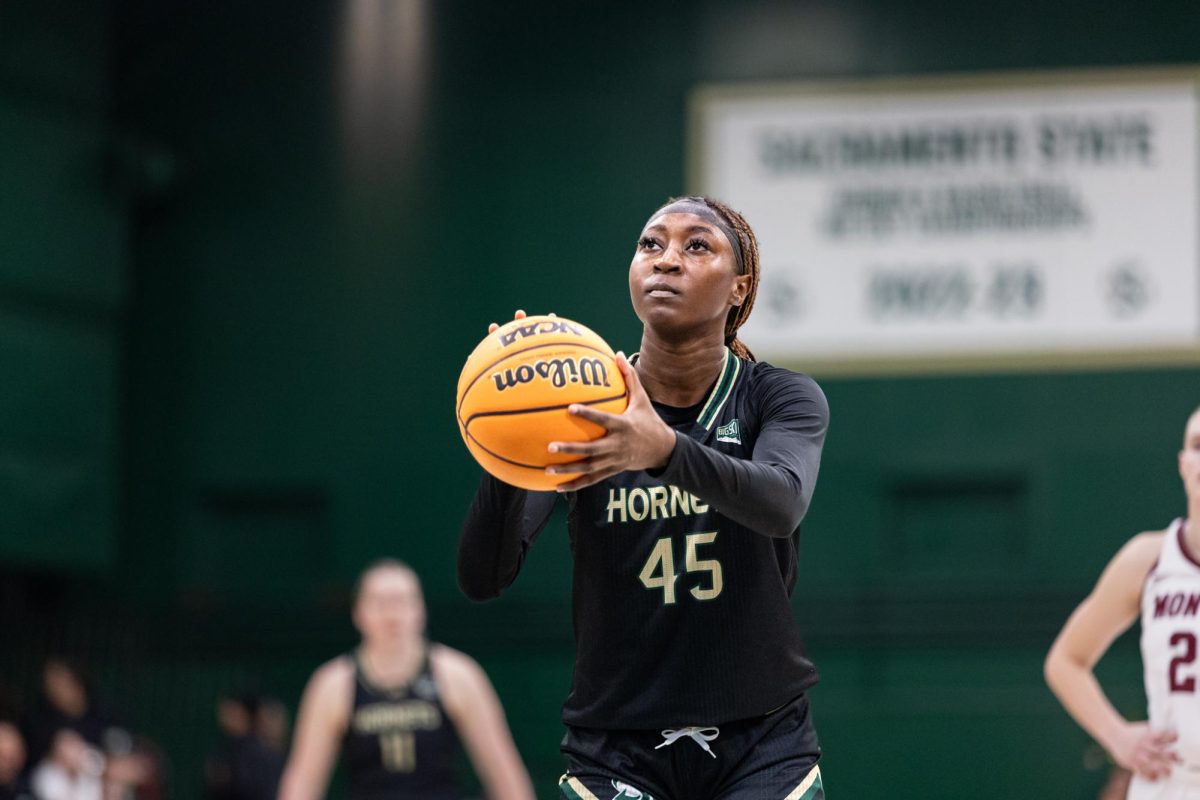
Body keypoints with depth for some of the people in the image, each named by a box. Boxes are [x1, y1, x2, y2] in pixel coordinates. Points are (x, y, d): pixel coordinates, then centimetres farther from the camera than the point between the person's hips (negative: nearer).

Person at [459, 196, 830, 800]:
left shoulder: (782, 398, -3)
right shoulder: (581, 414, -3)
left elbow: (782, 501, -27)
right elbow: (482, 578, -13)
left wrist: (664, 449, -46)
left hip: (762, 747, 0)